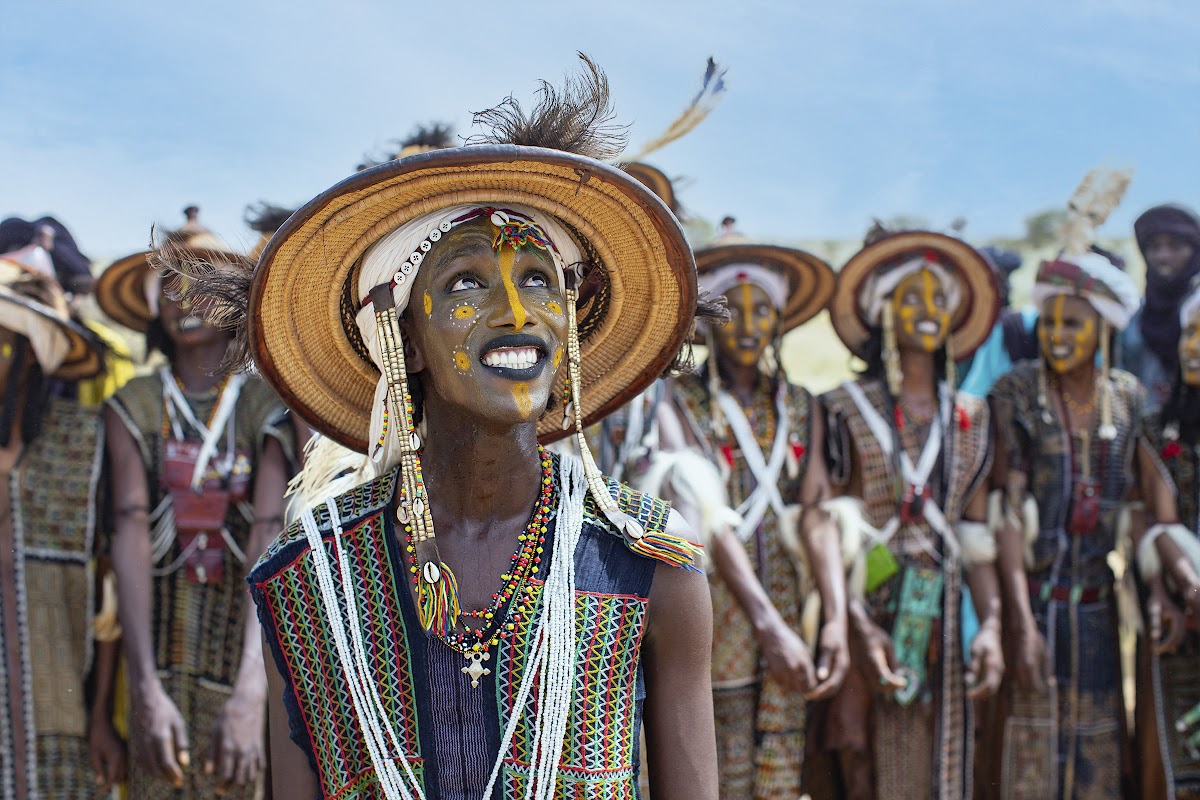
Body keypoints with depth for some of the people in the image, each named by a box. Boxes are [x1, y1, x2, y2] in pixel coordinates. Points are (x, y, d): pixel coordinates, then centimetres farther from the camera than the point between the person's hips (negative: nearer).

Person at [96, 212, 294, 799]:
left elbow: (269, 542, -13)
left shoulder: (264, 410, -1)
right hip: (157, 650, 1)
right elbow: (130, 536, -10)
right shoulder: (133, 408, 2)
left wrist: (250, 693, -27)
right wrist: (146, 689, -23)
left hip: (241, 643, 0)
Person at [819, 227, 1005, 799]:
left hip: (945, 622, 4)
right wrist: (859, 624, -17)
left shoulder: (969, 418, 13)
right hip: (869, 613, -4)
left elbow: (976, 536, 11)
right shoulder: (846, 411, 0)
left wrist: (990, 625, -1)